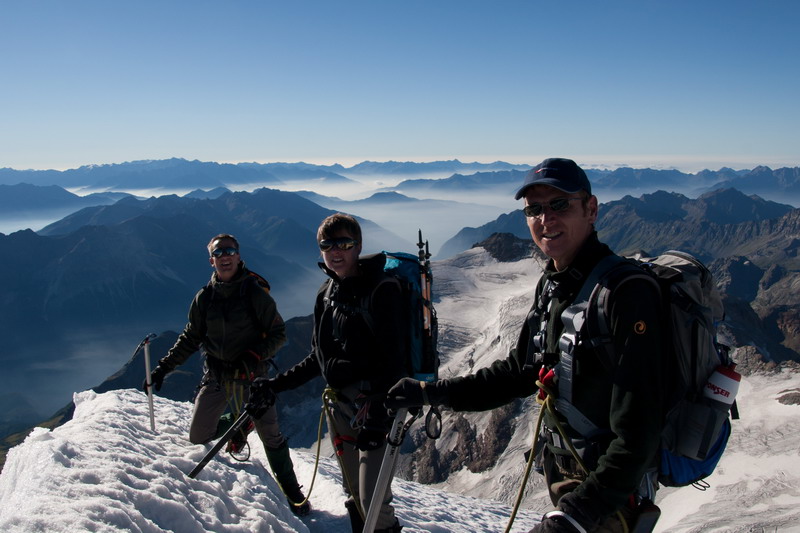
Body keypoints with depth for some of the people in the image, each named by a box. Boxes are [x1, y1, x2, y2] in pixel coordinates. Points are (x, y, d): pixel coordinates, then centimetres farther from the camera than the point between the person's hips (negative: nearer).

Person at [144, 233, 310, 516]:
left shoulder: (255, 292, -11)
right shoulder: (205, 297, 0)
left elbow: (278, 334, -9)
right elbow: (190, 338, 9)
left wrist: (253, 357, -23)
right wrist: (164, 367, 4)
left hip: (251, 376, -4)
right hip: (216, 376, 4)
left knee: (270, 436, -4)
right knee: (198, 437, 9)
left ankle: (293, 493, 14)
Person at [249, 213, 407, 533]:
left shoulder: (380, 289, -13)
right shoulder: (327, 293, 9)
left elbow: (393, 360, -18)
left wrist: (377, 416, -25)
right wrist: (278, 384, 14)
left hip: (374, 406, -7)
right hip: (338, 404, 7)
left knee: (373, 499, -8)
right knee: (353, 495, 17)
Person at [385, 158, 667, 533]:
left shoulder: (626, 294, -24)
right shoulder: (551, 285, 3)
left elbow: (636, 434, -26)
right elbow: (519, 369, 11)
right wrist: (430, 393, 6)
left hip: (608, 488, -7)